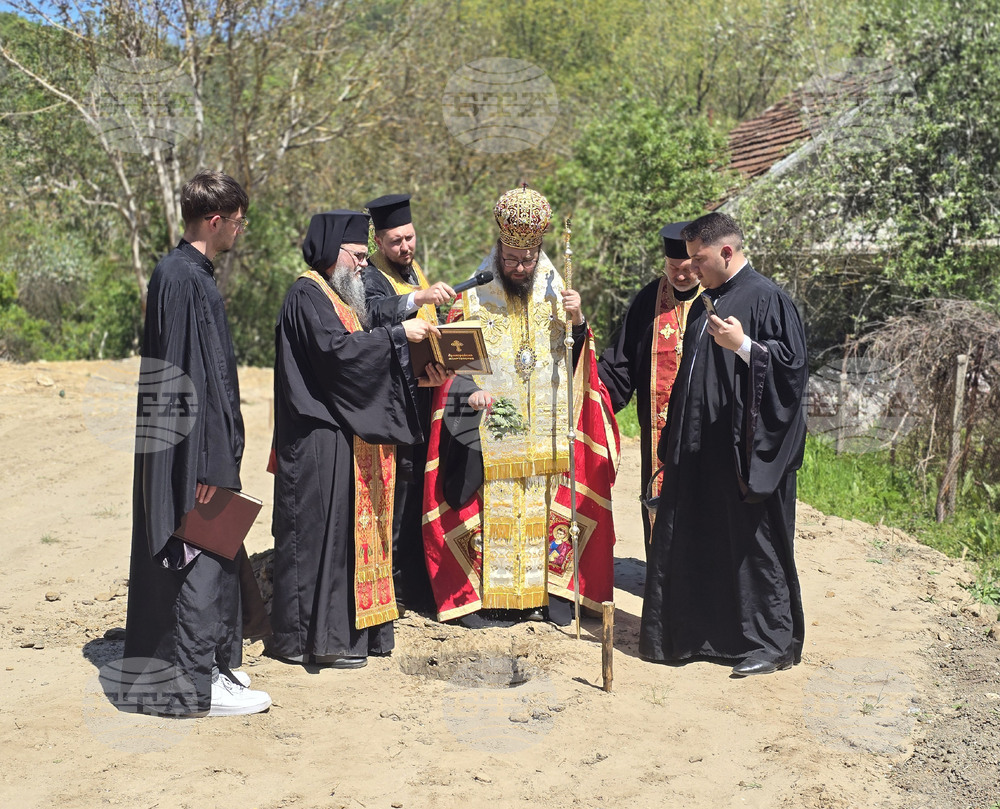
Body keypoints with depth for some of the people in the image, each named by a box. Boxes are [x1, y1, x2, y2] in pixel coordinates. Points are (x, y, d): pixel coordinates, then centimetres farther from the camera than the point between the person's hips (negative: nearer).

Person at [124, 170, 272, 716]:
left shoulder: (192, 273, 13)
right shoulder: (181, 279, -18)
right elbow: (186, 375, -22)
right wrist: (206, 464, -23)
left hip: (206, 446, 10)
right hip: (193, 450, -10)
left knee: (209, 556, 17)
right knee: (198, 557, -3)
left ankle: (207, 662, 29)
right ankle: (197, 684, 7)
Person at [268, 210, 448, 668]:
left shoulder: (337, 298, 21)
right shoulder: (307, 296, -9)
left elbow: (361, 364, 17)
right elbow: (337, 349, -24)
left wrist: (416, 376, 3)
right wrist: (398, 334, -18)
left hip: (347, 437, 10)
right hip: (320, 440, -10)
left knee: (347, 525, 10)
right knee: (319, 529, -7)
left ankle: (344, 629, 17)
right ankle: (314, 638, -1)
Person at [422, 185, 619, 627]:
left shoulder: (555, 297, 10)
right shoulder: (473, 298, 3)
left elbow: (577, 362, 8)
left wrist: (578, 323, -10)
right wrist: (469, 392, -16)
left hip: (543, 437, 2)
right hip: (487, 438, -2)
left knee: (544, 509, 3)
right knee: (487, 510, -4)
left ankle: (546, 592, 12)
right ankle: (476, 594, 6)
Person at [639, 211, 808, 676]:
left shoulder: (766, 297, -9)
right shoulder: (706, 303, 16)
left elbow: (794, 363, -13)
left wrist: (744, 346, -26)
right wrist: (674, 443, 19)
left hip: (744, 449, -8)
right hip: (699, 450, 8)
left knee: (754, 545, 0)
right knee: (696, 544, 11)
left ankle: (772, 643, 11)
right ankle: (703, 633, 23)